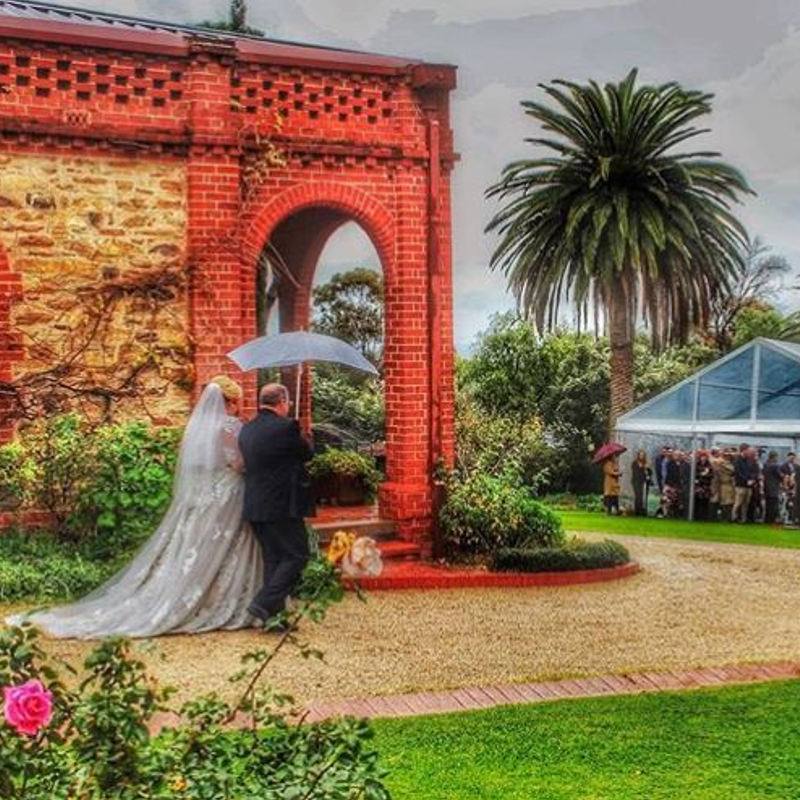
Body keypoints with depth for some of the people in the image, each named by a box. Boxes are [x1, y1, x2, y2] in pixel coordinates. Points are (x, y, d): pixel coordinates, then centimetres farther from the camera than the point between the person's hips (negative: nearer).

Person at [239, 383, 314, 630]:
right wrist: (300, 438, 19)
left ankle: (272, 614, 16)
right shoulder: (285, 426, -14)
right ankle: (264, 604, -6)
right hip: (282, 507, -8)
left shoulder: (246, 430, 9)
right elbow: (308, 453, -2)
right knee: (297, 556, 3)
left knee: (273, 559, 15)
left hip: (254, 507, 8)